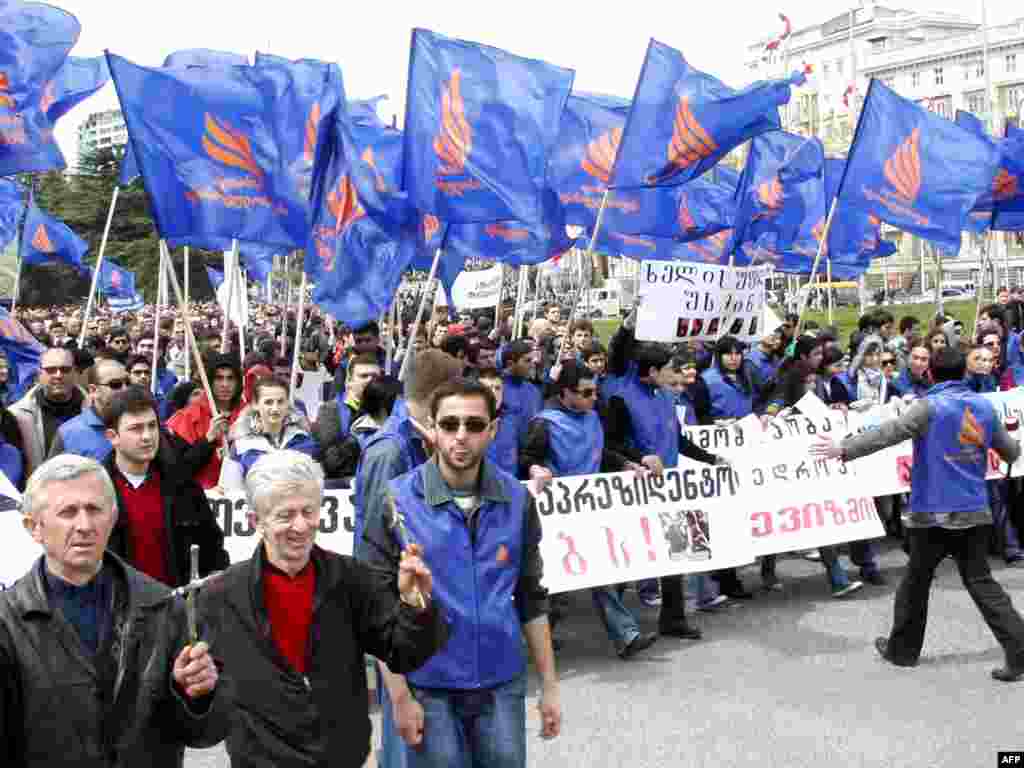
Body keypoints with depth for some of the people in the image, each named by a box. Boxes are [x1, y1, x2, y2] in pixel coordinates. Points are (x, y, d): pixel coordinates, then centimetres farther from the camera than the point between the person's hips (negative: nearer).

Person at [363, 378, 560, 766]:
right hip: (428, 687, -2)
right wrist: (400, 696, -8)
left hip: (502, 684, 2)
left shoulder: (517, 500, -2)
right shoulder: (395, 501, -10)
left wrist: (549, 685, 7)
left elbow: (531, 598, 6)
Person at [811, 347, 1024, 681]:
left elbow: (889, 432, -23)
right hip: (974, 512, 4)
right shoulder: (984, 406, 5)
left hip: (934, 513, -4)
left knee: (916, 582, 10)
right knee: (981, 582, 9)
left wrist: (844, 448, -25)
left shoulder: (930, 407, -10)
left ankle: (902, 649, 22)